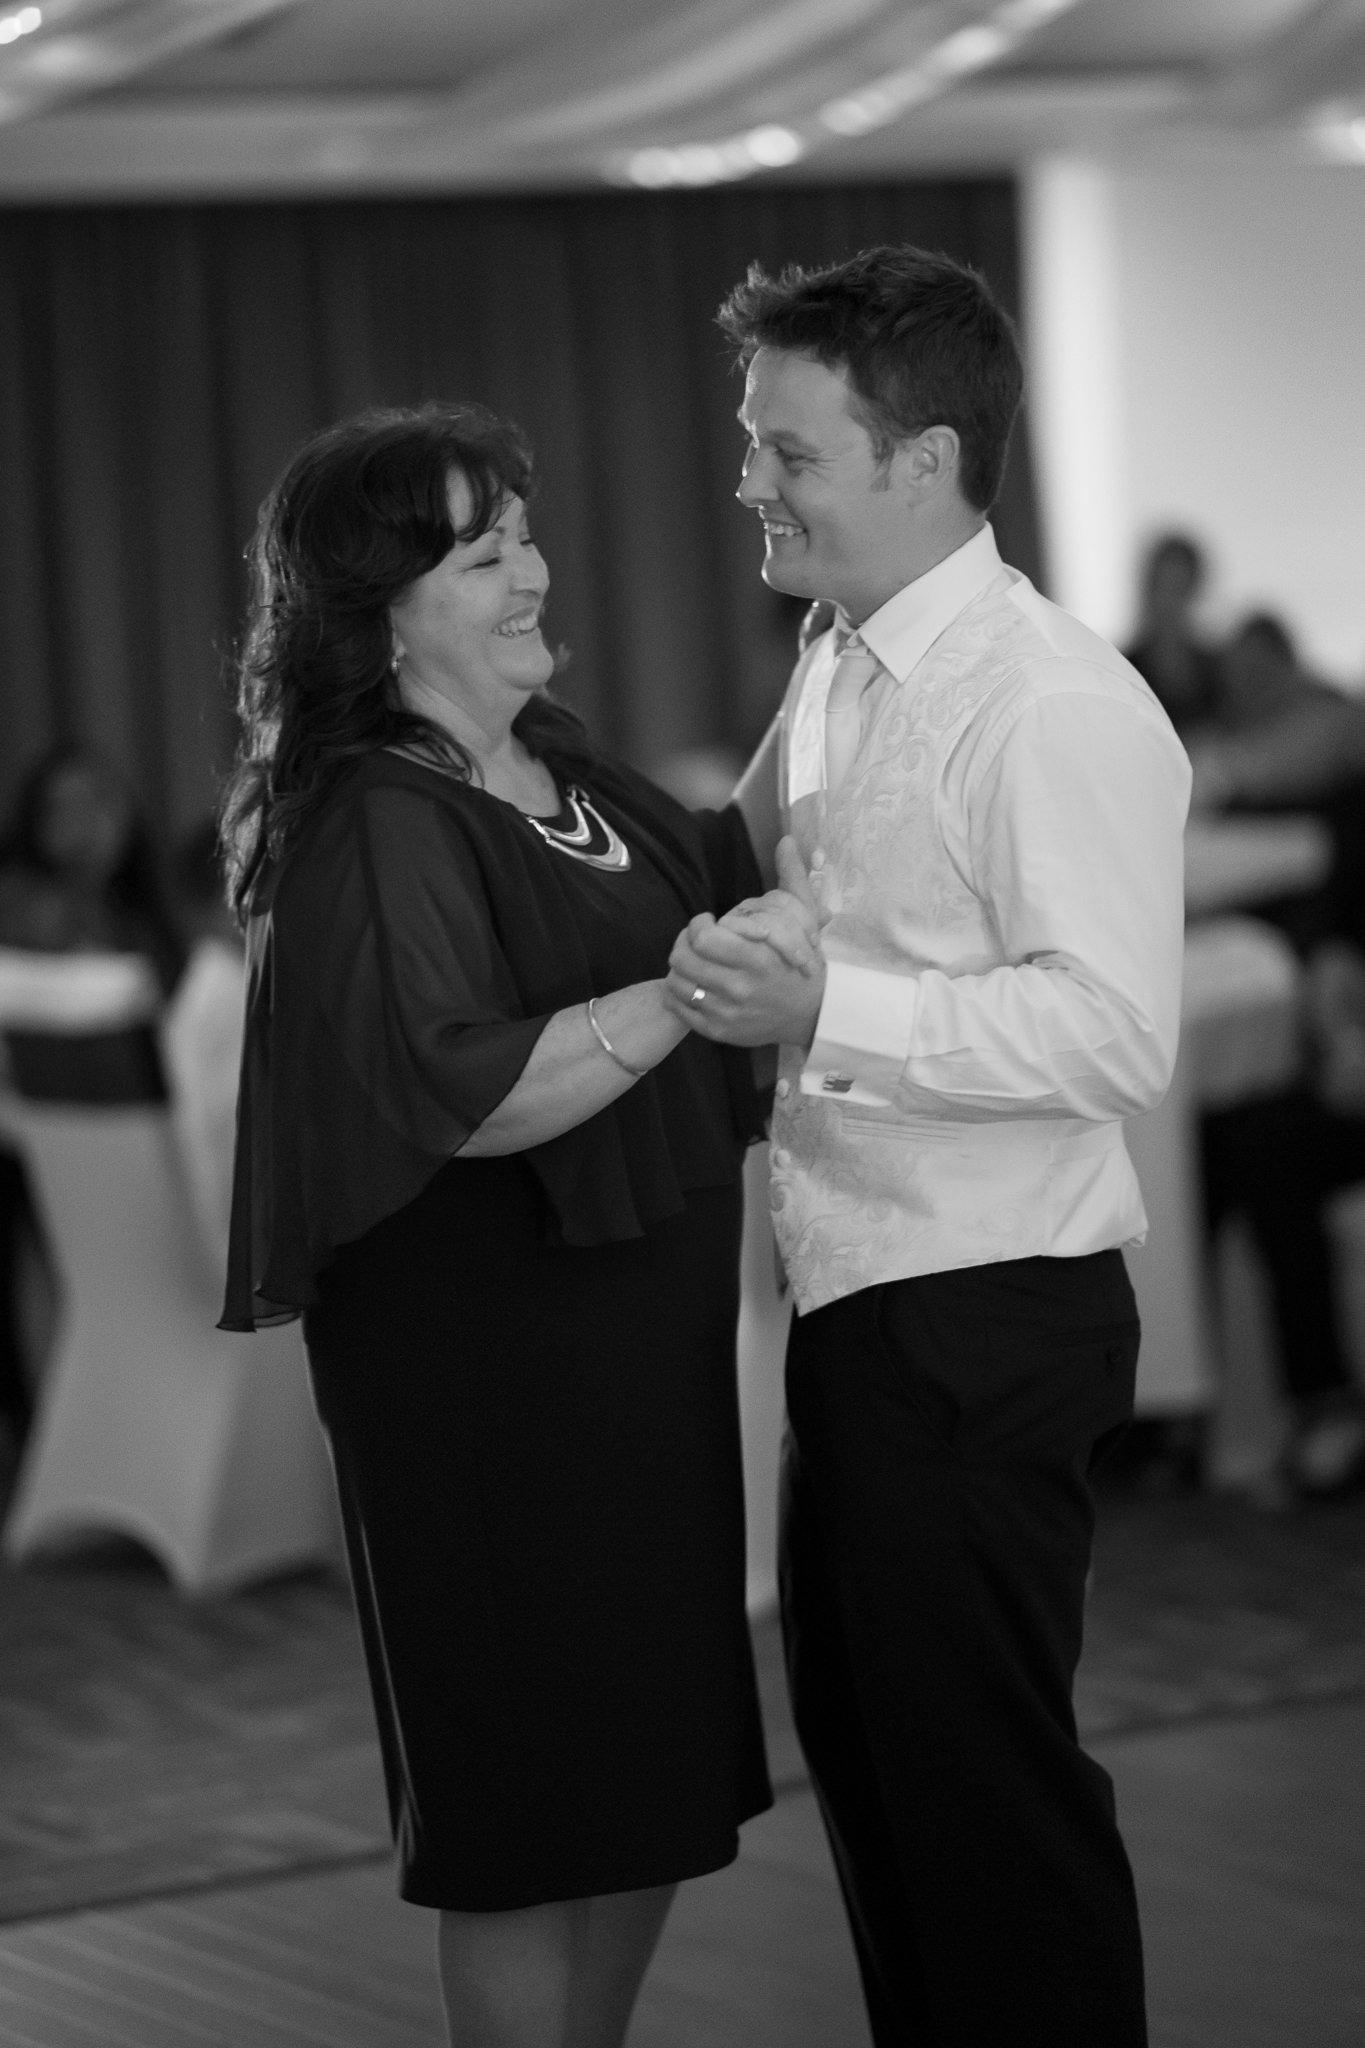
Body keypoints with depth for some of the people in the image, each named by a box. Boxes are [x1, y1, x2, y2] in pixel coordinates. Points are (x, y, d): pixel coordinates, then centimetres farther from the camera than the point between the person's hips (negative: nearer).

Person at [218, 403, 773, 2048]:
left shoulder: (555, 762, 9)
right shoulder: (377, 828, -18)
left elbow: (694, 877, 26)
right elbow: (462, 1090, -27)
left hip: (638, 1331, 9)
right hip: (487, 1353, -9)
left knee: (655, 1773, 15)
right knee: (534, 1796, 0)